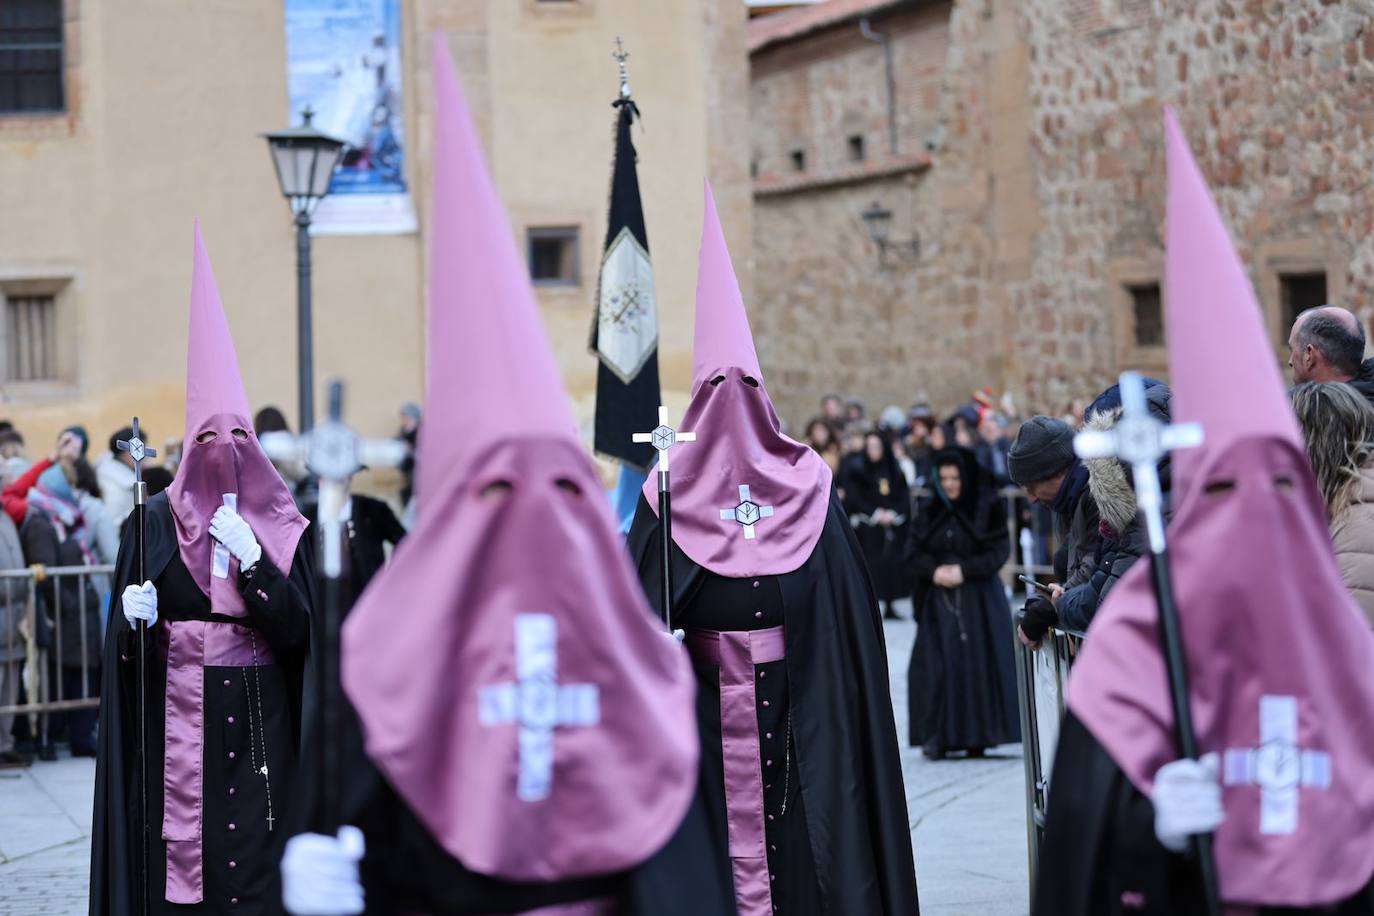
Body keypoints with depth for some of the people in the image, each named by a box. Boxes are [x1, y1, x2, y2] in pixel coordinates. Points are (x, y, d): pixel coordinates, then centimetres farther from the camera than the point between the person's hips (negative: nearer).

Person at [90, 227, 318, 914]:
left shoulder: (281, 524, 5)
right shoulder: (156, 520, 6)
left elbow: (301, 626, -3)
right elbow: (123, 638, 7)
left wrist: (253, 561, -15)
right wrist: (132, 616, -15)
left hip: (258, 716, 0)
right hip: (178, 709, 0)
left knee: (254, 857, -2)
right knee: (177, 854, -2)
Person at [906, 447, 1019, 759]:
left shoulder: (988, 506, -2)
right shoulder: (930, 508, 6)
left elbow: (999, 550, -5)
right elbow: (914, 549, 6)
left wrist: (964, 570, -16)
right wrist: (934, 571, -13)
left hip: (979, 598, -2)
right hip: (938, 600, 2)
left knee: (978, 662, -5)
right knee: (937, 665, -6)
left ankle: (977, 737, 3)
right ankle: (938, 736, -3)